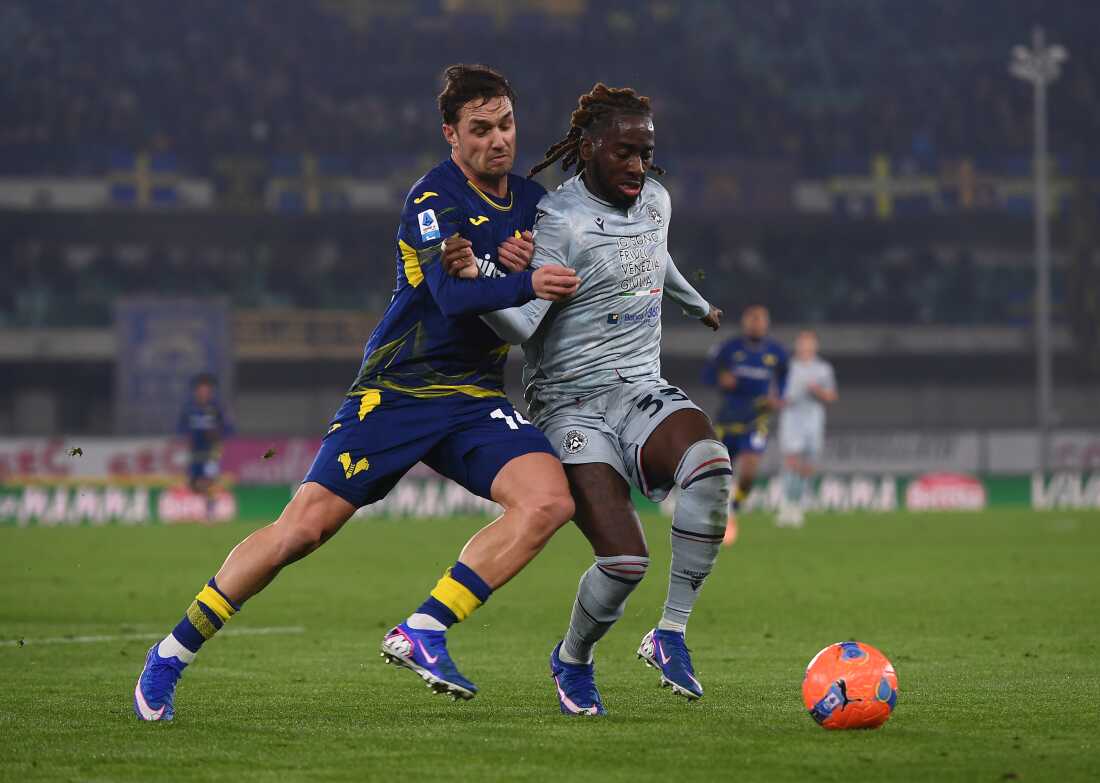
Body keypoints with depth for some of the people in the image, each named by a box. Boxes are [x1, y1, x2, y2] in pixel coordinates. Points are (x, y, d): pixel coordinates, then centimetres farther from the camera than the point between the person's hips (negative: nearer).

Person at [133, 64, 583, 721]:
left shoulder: (533, 202, 10)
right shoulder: (435, 198, -11)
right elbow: (452, 293, -25)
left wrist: (530, 258, -4)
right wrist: (525, 284, -41)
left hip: (477, 399, 5)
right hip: (396, 390, -5)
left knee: (549, 500, -22)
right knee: (305, 525, -12)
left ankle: (423, 633, -19)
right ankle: (173, 654, 5)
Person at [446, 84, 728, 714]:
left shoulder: (656, 200, 11)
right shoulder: (557, 221, -12)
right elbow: (522, 324, -23)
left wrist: (698, 305, 53)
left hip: (642, 392, 5)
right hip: (572, 406, -5)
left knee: (710, 462, -32)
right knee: (626, 560, -21)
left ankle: (671, 632, -19)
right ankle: (573, 659, 14)